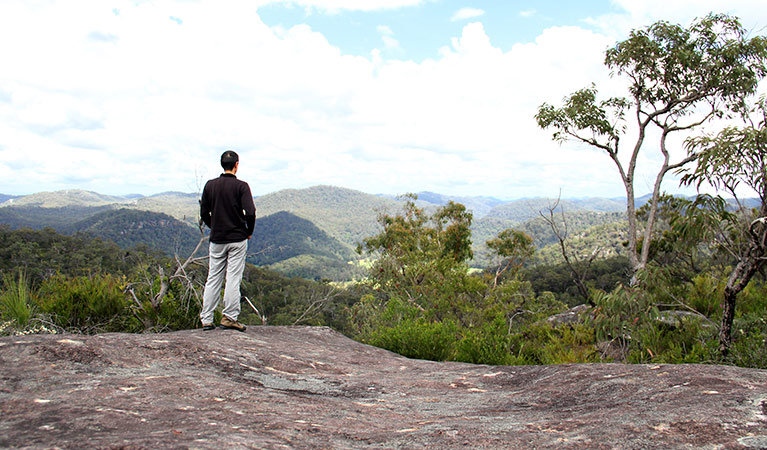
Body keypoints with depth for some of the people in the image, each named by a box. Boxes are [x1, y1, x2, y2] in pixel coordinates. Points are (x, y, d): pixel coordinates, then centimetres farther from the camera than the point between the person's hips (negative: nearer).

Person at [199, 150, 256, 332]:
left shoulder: (210, 185, 4)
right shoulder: (241, 186, -8)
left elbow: (204, 213, 6)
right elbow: (250, 212, -16)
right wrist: (249, 232, 0)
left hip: (216, 240, 4)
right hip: (237, 239, -3)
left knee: (213, 279, 9)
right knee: (233, 278, 1)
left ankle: (206, 319, 9)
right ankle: (230, 317, 1)